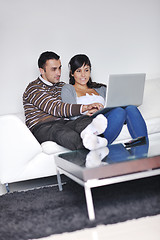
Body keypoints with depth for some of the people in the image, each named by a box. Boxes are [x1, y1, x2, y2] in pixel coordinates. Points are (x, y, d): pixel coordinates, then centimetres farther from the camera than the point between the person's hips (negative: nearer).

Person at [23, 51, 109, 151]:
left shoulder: (62, 86, 25)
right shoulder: (33, 89, 0)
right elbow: (56, 108, -14)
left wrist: (90, 109, -5)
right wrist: (85, 107, -23)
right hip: (42, 127, -5)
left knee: (87, 119, -29)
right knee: (59, 130, -41)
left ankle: (87, 132, -67)